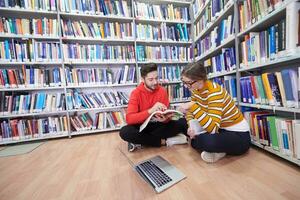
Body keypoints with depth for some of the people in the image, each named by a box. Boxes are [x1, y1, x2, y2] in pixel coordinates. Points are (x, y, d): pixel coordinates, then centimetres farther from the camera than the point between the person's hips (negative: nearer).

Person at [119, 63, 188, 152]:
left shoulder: (162, 91, -6)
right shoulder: (136, 93, -14)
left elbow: (167, 114, -5)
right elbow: (129, 118, -25)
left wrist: (165, 118, -30)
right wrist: (150, 111, -37)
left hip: (158, 125, 3)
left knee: (183, 122, -17)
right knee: (125, 132, -31)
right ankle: (161, 141, -13)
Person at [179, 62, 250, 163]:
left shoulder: (215, 92, -29)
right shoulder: (196, 89, -6)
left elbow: (213, 128, -37)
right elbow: (190, 111, 2)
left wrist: (193, 107, -40)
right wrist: (191, 127, -15)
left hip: (238, 134, -7)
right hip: (220, 129, 8)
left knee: (209, 141, -37)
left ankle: (219, 150, -3)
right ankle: (214, 149, 0)